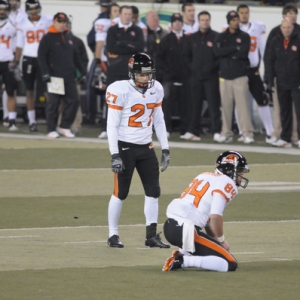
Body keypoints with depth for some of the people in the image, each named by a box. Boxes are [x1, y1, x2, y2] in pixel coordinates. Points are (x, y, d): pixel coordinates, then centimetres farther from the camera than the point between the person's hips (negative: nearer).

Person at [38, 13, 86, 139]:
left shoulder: (69, 38, 16)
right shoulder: (47, 38, -2)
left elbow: (76, 57, 21)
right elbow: (41, 56, -6)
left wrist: (82, 72, 16)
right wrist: (45, 73, -15)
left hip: (69, 76, 5)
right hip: (54, 76, -5)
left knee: (73, 100, -2)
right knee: (53, 103, -3)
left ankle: (64, 127, 8)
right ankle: (51, 129, 5)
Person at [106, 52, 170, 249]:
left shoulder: (155, 89, 4)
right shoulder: (120, 91, -15)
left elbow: (159, 120, 14)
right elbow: (112, 125, -13)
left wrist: (165, 149, 11)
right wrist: (115, 155, -17)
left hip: (146, 148, 6)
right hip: (125, 147, -6)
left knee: (153, 191, 3)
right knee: (121, 193, -1)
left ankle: (152, 235, 10)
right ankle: (113, 235, 11)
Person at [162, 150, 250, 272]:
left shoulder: (205, 176, 22)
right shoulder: (227, 184, -4)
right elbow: (215, 217, -15)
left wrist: (216, 241, 24)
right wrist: (222, 241, 1)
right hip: (186, 231, -9)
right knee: (231, 264, -7)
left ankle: (182, 253, 9)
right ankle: (183, 261, -15)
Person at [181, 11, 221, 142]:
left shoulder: (216, 37, -1)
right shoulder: (192, 38, 12)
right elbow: (186, 56, 16)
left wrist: (214, 66, -10)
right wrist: (191, 67, 4)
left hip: (211, 76, -4)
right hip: (196, 76, 4)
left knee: (214, 104, -5)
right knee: (195, 105, 4)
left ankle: (216, 132, -5)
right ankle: (193, 131, 6)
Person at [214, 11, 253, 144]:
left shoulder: (244, 37, 4)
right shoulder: (221, 37, 10)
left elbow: (244, 53, -12)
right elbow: (217, 52, -8)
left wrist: (227, 52, -6)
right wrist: (235, 48, -10)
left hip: (240, 76, -3)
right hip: (225, 76, 3)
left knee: (243, 104, -10)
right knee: (226, 106, 4)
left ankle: (247, 134, -11)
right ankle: (226, 133, 10)